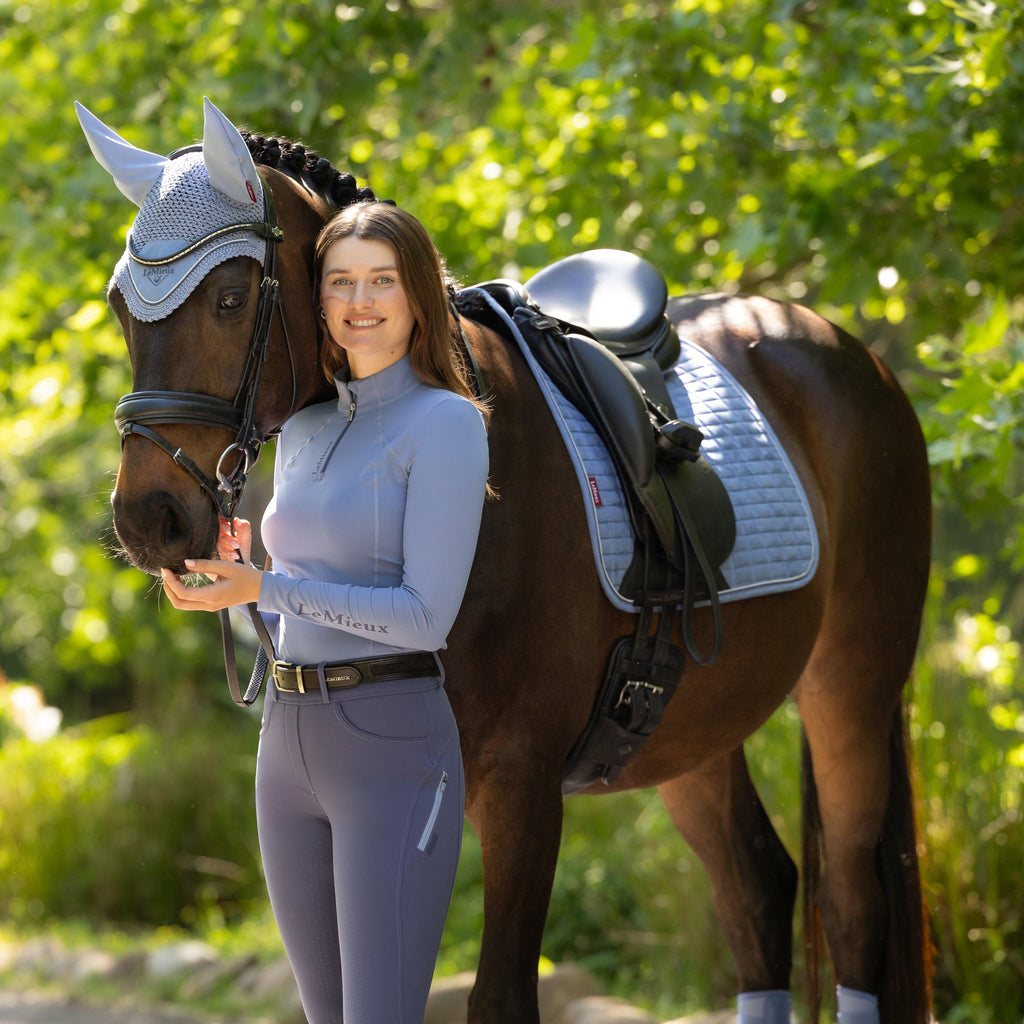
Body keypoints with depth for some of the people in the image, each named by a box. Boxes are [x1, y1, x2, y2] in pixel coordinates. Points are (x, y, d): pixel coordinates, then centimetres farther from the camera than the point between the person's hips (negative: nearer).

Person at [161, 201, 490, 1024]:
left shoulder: (446, 424, -8)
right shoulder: (303, 431, 14)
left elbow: (425, 616, -15)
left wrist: (263, 588, -16)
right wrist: (234, 563, 3)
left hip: (394, 745, -8)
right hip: (288, 743, 8)